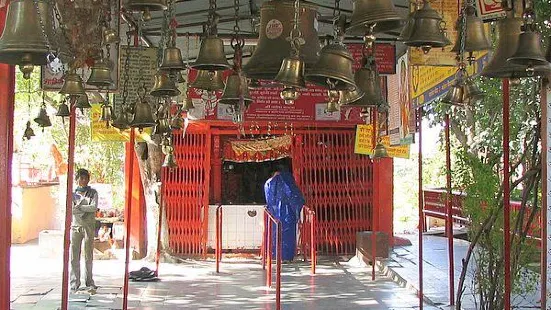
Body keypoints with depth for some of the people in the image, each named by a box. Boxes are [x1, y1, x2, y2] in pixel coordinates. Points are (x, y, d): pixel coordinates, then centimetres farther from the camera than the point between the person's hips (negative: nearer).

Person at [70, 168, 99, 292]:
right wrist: (86, 208, -12)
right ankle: (75, 282, 3)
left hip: (89, 227, 0)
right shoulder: (73, 193, 10)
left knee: (89, 255, 3)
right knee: (74, 255, -2)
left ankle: (89, 281, 10)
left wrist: (78, 207, -9)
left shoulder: (93, 193, 8)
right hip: (76, 226, 1)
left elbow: (94, 207, -7)